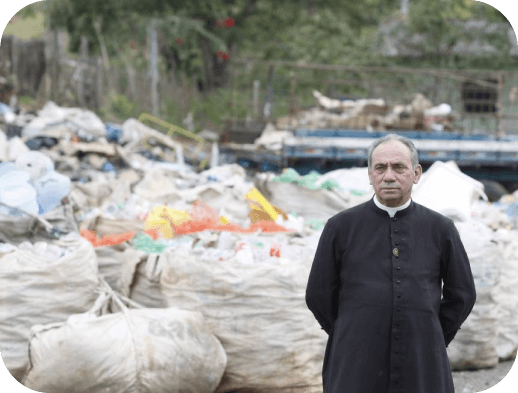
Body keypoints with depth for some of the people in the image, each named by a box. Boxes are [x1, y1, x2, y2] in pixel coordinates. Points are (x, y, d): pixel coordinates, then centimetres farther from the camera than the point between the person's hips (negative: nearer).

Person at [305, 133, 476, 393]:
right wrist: (351, 341, 11)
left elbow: (461, 294, 14)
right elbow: (319, 295, 8)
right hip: (356, 371, -1)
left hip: (421, 371, 1)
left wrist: (431, 343, 11)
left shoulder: (440, 229, 5)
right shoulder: (341, 226, 2)